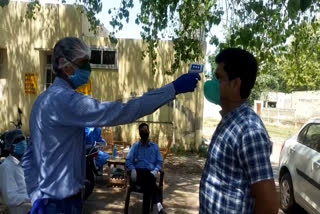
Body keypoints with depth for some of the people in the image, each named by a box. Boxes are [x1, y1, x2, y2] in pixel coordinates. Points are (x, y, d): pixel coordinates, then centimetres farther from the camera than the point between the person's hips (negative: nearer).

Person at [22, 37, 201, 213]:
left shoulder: (46, 99, 9)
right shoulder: (64, 100, -23)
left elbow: (29, 157, 13)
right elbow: (121, 112, -31)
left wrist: (37, 195, 13)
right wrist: (174, 88, -28)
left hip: (50, 198, 10)